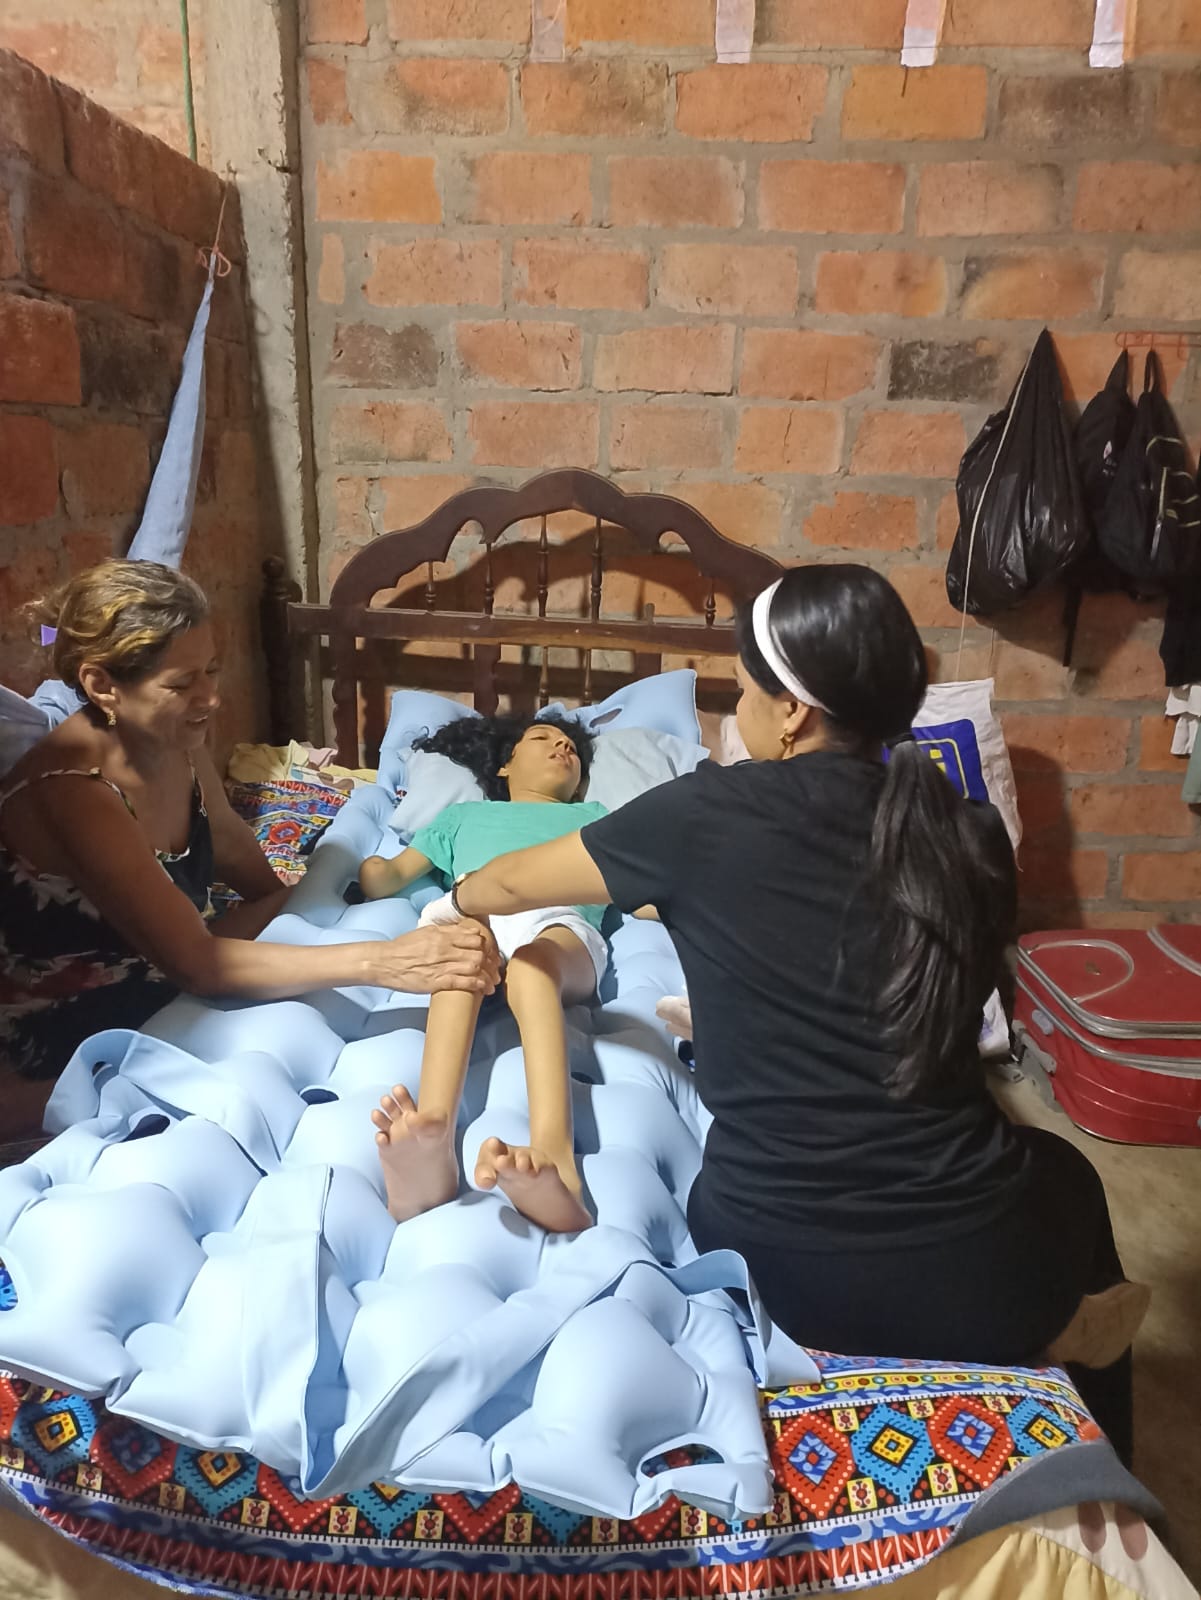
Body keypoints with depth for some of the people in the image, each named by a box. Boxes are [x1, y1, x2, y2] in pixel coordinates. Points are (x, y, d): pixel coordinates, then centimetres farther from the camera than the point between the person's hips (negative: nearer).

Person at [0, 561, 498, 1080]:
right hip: (72, 1036, -7)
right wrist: (378, 961, -41)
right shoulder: (70, 793, -29)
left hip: (162, 988, 7)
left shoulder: (178, 746, -5)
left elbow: (270, 889, 5)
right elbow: (194, 962, -35)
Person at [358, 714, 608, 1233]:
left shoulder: (594, 816, 40)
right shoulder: (465, 814, 41)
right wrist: (374, 873, 7)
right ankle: (431, 1141, -60)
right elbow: (391, 876, 29)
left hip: (563, 921, 0)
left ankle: (554, 1161, -61)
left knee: (533, 963, -38)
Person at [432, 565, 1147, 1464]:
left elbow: (509, 887, 7)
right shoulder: (973, 837, -1)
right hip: (973, 1272, 1)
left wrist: (456, 903, 29)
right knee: (1058, 1172, 37)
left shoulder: (709, 815, -10)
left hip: (783, 1263, 0)